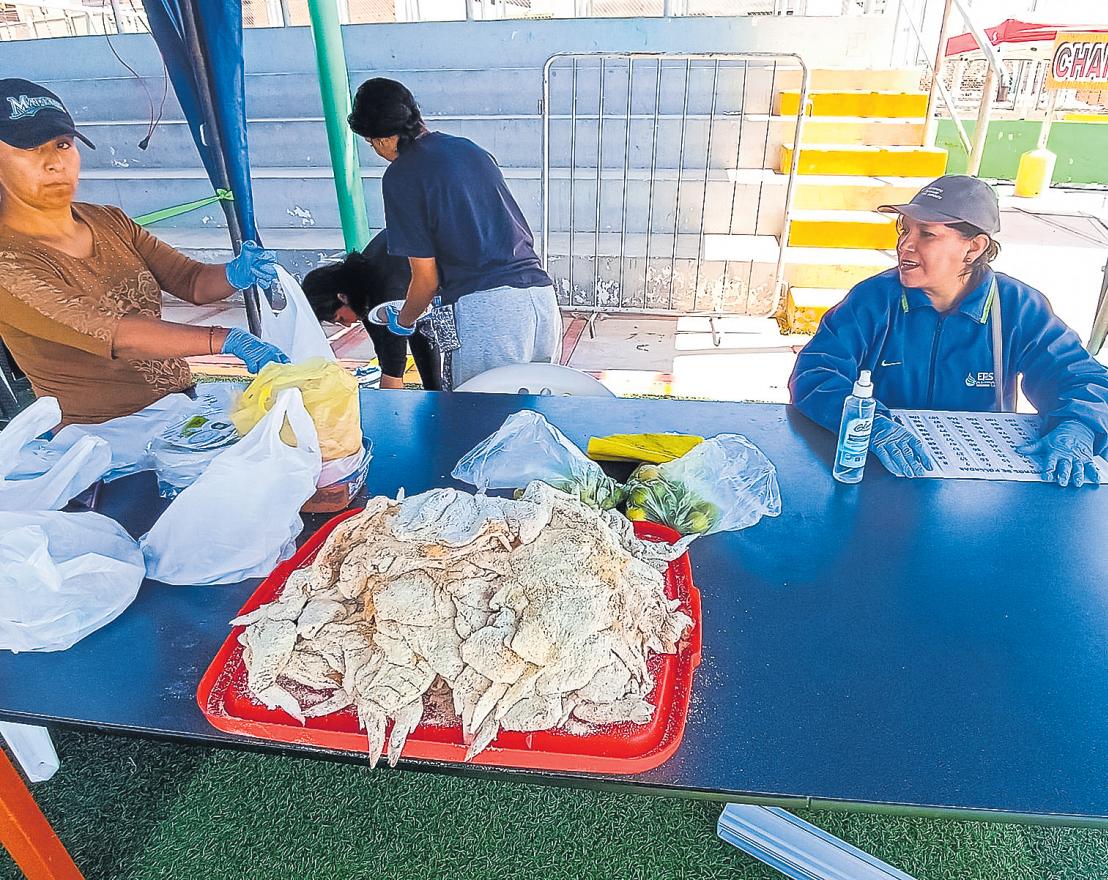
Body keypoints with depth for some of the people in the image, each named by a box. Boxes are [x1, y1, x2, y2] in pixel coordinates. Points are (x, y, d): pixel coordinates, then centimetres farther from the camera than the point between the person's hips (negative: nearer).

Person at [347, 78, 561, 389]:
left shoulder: (400, 176, -1)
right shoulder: (471, 149, 19)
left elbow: (426, 279, -1)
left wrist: (403, 321, 20)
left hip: (484, 312, -7)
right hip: (543, 298, 7)